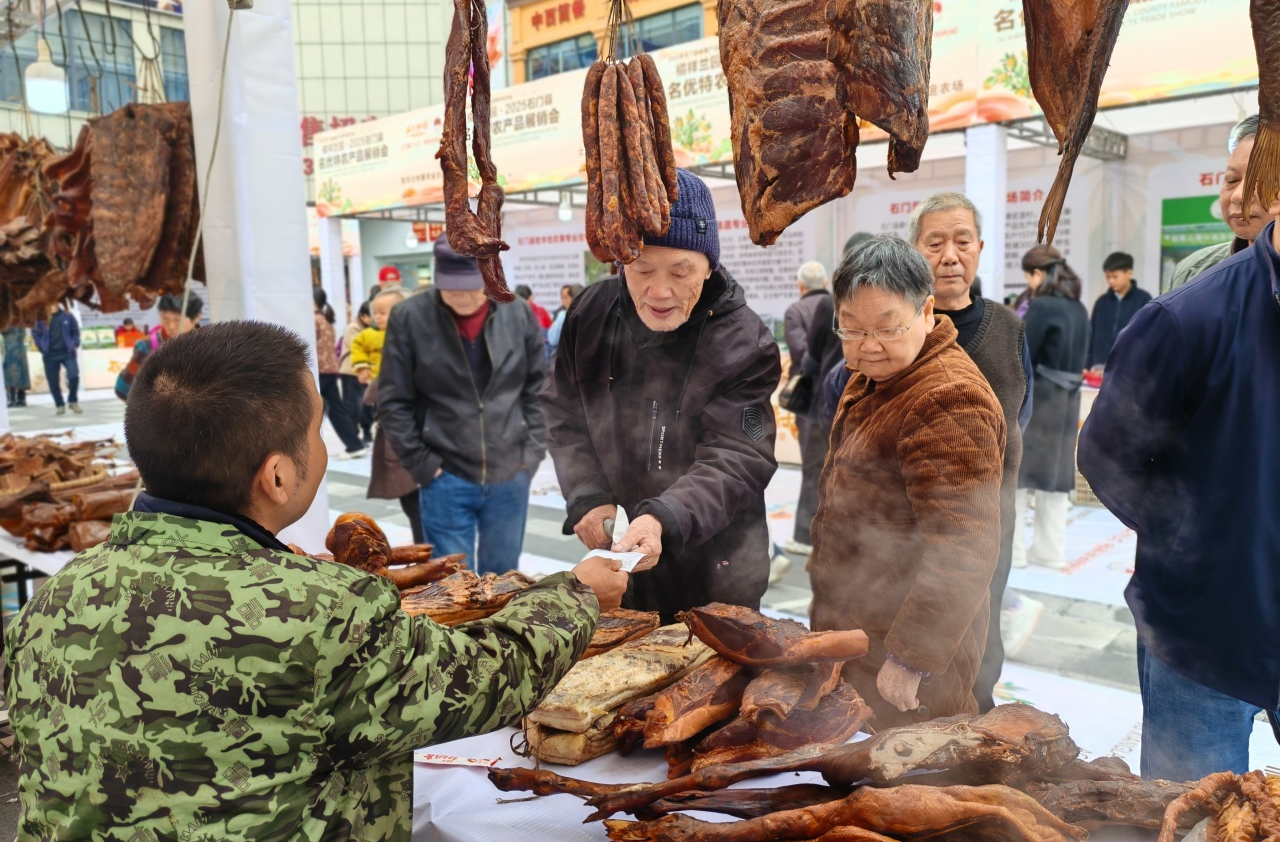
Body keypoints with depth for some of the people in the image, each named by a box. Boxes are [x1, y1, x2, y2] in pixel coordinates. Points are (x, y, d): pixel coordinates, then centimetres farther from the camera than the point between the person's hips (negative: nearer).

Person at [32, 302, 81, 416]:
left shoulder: (67, 316, 1)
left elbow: (75, 330, 12)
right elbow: (36, 334, 6)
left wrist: (75, 344, 4)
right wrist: (43, 348, 0)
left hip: (67, 352, 0)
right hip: (50, 354, 0)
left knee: (74, 375, -12)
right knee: (53, 381, 5)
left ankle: (73, 401, 8)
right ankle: (60, 405, 20)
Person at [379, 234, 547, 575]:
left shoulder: (519, 314, -2)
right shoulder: (409, 318, -8)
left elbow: (540, 389, 6)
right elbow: (393, 403, -4)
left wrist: (532, 452, 1)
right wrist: (422, 465, -7)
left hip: (510, 476, 2)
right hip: (446, 479, -2)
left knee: (502, 578, 16)